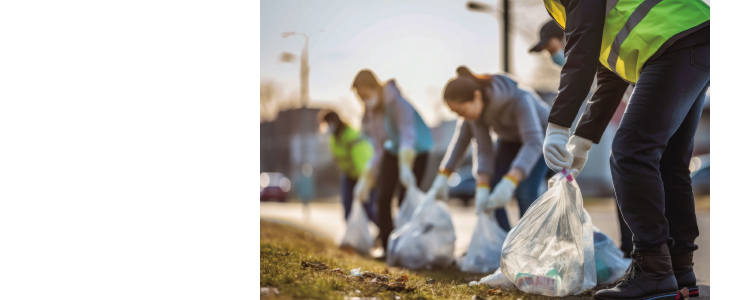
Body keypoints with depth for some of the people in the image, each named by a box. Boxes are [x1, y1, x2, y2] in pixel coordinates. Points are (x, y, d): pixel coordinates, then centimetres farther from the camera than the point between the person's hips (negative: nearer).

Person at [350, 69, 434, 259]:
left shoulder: (396, 102, -29)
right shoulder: (370, 113, -7)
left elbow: (408, 134, -42)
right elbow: (379, 150, 0)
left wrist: (405, 167, -55)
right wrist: (366, 180, 0)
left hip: (417, 150, -6)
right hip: (393, 151, 6)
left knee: (405, 201, -12)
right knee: (382, 199, -5)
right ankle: (387, 248, 2)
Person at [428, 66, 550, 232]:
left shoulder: (520, 100, -40)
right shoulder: (477, 107, -23)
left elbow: (533, 143, -47)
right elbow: (484, 150, -22)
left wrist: (510, 182, -59)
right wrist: (483, 187, -37)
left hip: (541, 133, -5)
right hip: (510, 140, 5)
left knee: (525, 191, -23)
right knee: (489, 191, -11)